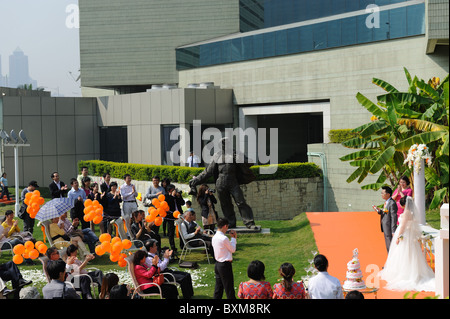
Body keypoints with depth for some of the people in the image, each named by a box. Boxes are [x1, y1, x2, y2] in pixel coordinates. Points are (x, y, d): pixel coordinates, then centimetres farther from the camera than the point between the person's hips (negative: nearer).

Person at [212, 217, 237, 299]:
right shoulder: (224, 238, -21)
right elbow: (233, 249, -8)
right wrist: (233, 238, 2)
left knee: (218, 287, 13)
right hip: (225, 265, -8)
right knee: (229, 288, 2)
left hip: (217, 264, 8)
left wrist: (233, 238, 12)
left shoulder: (214, 237, 5)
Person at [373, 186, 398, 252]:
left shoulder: (392, 203, -18)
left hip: (390, 229, -9)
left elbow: (394, 217, -20)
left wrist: (393, 231, -21)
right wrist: (380, 211, -2)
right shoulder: (386, 202, 10)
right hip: (385, 229, 9)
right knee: (388, 248, 17)